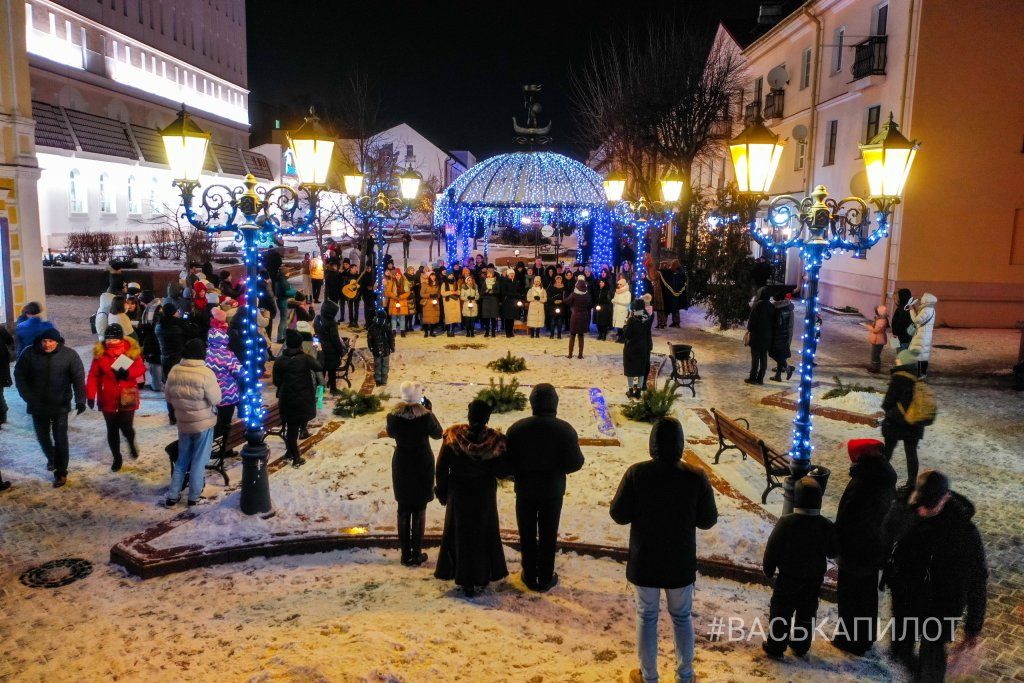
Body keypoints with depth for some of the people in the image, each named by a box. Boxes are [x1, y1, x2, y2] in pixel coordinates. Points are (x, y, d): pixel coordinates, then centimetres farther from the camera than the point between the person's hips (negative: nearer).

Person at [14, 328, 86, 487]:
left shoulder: (69, 355, -13)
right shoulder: (29, 353, -9)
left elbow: (78, 378, -12)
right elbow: (19, 375, 0)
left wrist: (80, 400, -19)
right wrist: (28, 396, -8)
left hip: (61, 405, -2)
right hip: (38, 405, 3)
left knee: (60, 438, 0)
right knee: (42, 435, 18)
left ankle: (61, 472, 10)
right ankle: (51, 458, 46)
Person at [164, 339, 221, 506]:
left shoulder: (173, 371, -4)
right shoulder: (206, 373, -21)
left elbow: (168, 397, 7)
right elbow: (216, 399, -16)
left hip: (183, 423, 4)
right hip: (204, 423, -4)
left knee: (182, 459, 18)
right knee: (199, 461, 8)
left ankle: (172, 496, 20)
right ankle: (194, 496, 17)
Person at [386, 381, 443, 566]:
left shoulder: (393, 416, -14)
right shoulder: (426, 416, -21)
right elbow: (438, 433, -1)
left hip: (401, 467, 2)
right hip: (422, 467, -2)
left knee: (403, 511, 14)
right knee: (419, 511, 10)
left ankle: (405, 554, 19)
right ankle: (417, 554, 15)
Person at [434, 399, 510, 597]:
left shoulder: (453, 436, -17)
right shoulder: (495, 439, -19)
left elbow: (441, 467, -10)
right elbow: (502, 471, -16)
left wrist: (442, 492, 4)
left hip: (458, 494, 0)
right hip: (485, 496, 0)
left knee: (460, 534, 15)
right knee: (484, 534, 18)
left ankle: (465, 581, 22)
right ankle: (482, 578, 29)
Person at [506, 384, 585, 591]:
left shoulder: (517, 428, -13)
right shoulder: (565, 430, -16)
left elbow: (508, 462, -9)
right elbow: (575, 463, -13)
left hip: (525, 490, 1)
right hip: (552, 491, -1)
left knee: (527, 535, 16)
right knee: (548, 536, 14)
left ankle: (530, 577, 26)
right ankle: (545, 578, 24)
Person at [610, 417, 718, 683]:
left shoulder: (636, 473, -19)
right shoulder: (697, 477, -18)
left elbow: (618, 514, -13)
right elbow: (708, 520, -9)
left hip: (644, 562, 0)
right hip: (680, 563, 1)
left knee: (646, 617, 18)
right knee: (682, 617, 22)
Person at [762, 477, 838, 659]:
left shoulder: (786, 522, -22)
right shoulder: (827, 526, -13)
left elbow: (772, 549, -14)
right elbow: (833, 551, 1)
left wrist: (768, 569, 2)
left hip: (788, 577, -3)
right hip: (814, 579, 3)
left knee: (780, 611, 10)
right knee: (806, 613, 19)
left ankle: (775, 646, 17)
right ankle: (801, 646, 32)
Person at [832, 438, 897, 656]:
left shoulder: (861, 485, -32)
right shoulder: (886, 479, -5)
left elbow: (846, 520, -24)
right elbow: (889, 512, 9)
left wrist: (838, 546, -8)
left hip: (855, 551, -8)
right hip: (875, 549, 8)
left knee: (851, 597, 10)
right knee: (868, 593, 23)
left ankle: (852, 640, 24)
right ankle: (866, 637, 39)